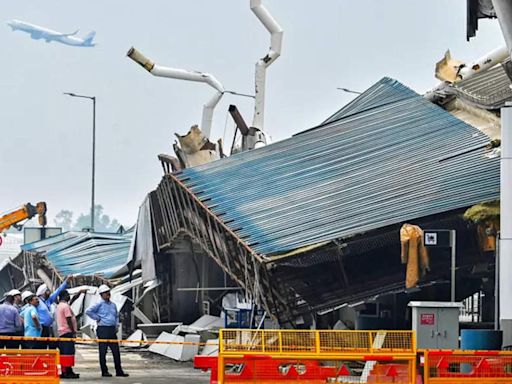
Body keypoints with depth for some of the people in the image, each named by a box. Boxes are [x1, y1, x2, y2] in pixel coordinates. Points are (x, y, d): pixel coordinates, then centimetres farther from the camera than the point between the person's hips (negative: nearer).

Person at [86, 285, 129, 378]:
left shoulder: (113, 305, 15)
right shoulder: (99, 304, -4)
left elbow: (116, 316, 29)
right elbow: (88, 312, -12)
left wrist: (116, 325, 14)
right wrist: (97, 318, -10)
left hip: (112, 329, 6)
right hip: (103, 330, -6)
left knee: (116, 351, 5)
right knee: (103, 351, 0)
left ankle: (119, 371, 9)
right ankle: (104, 371, 4)